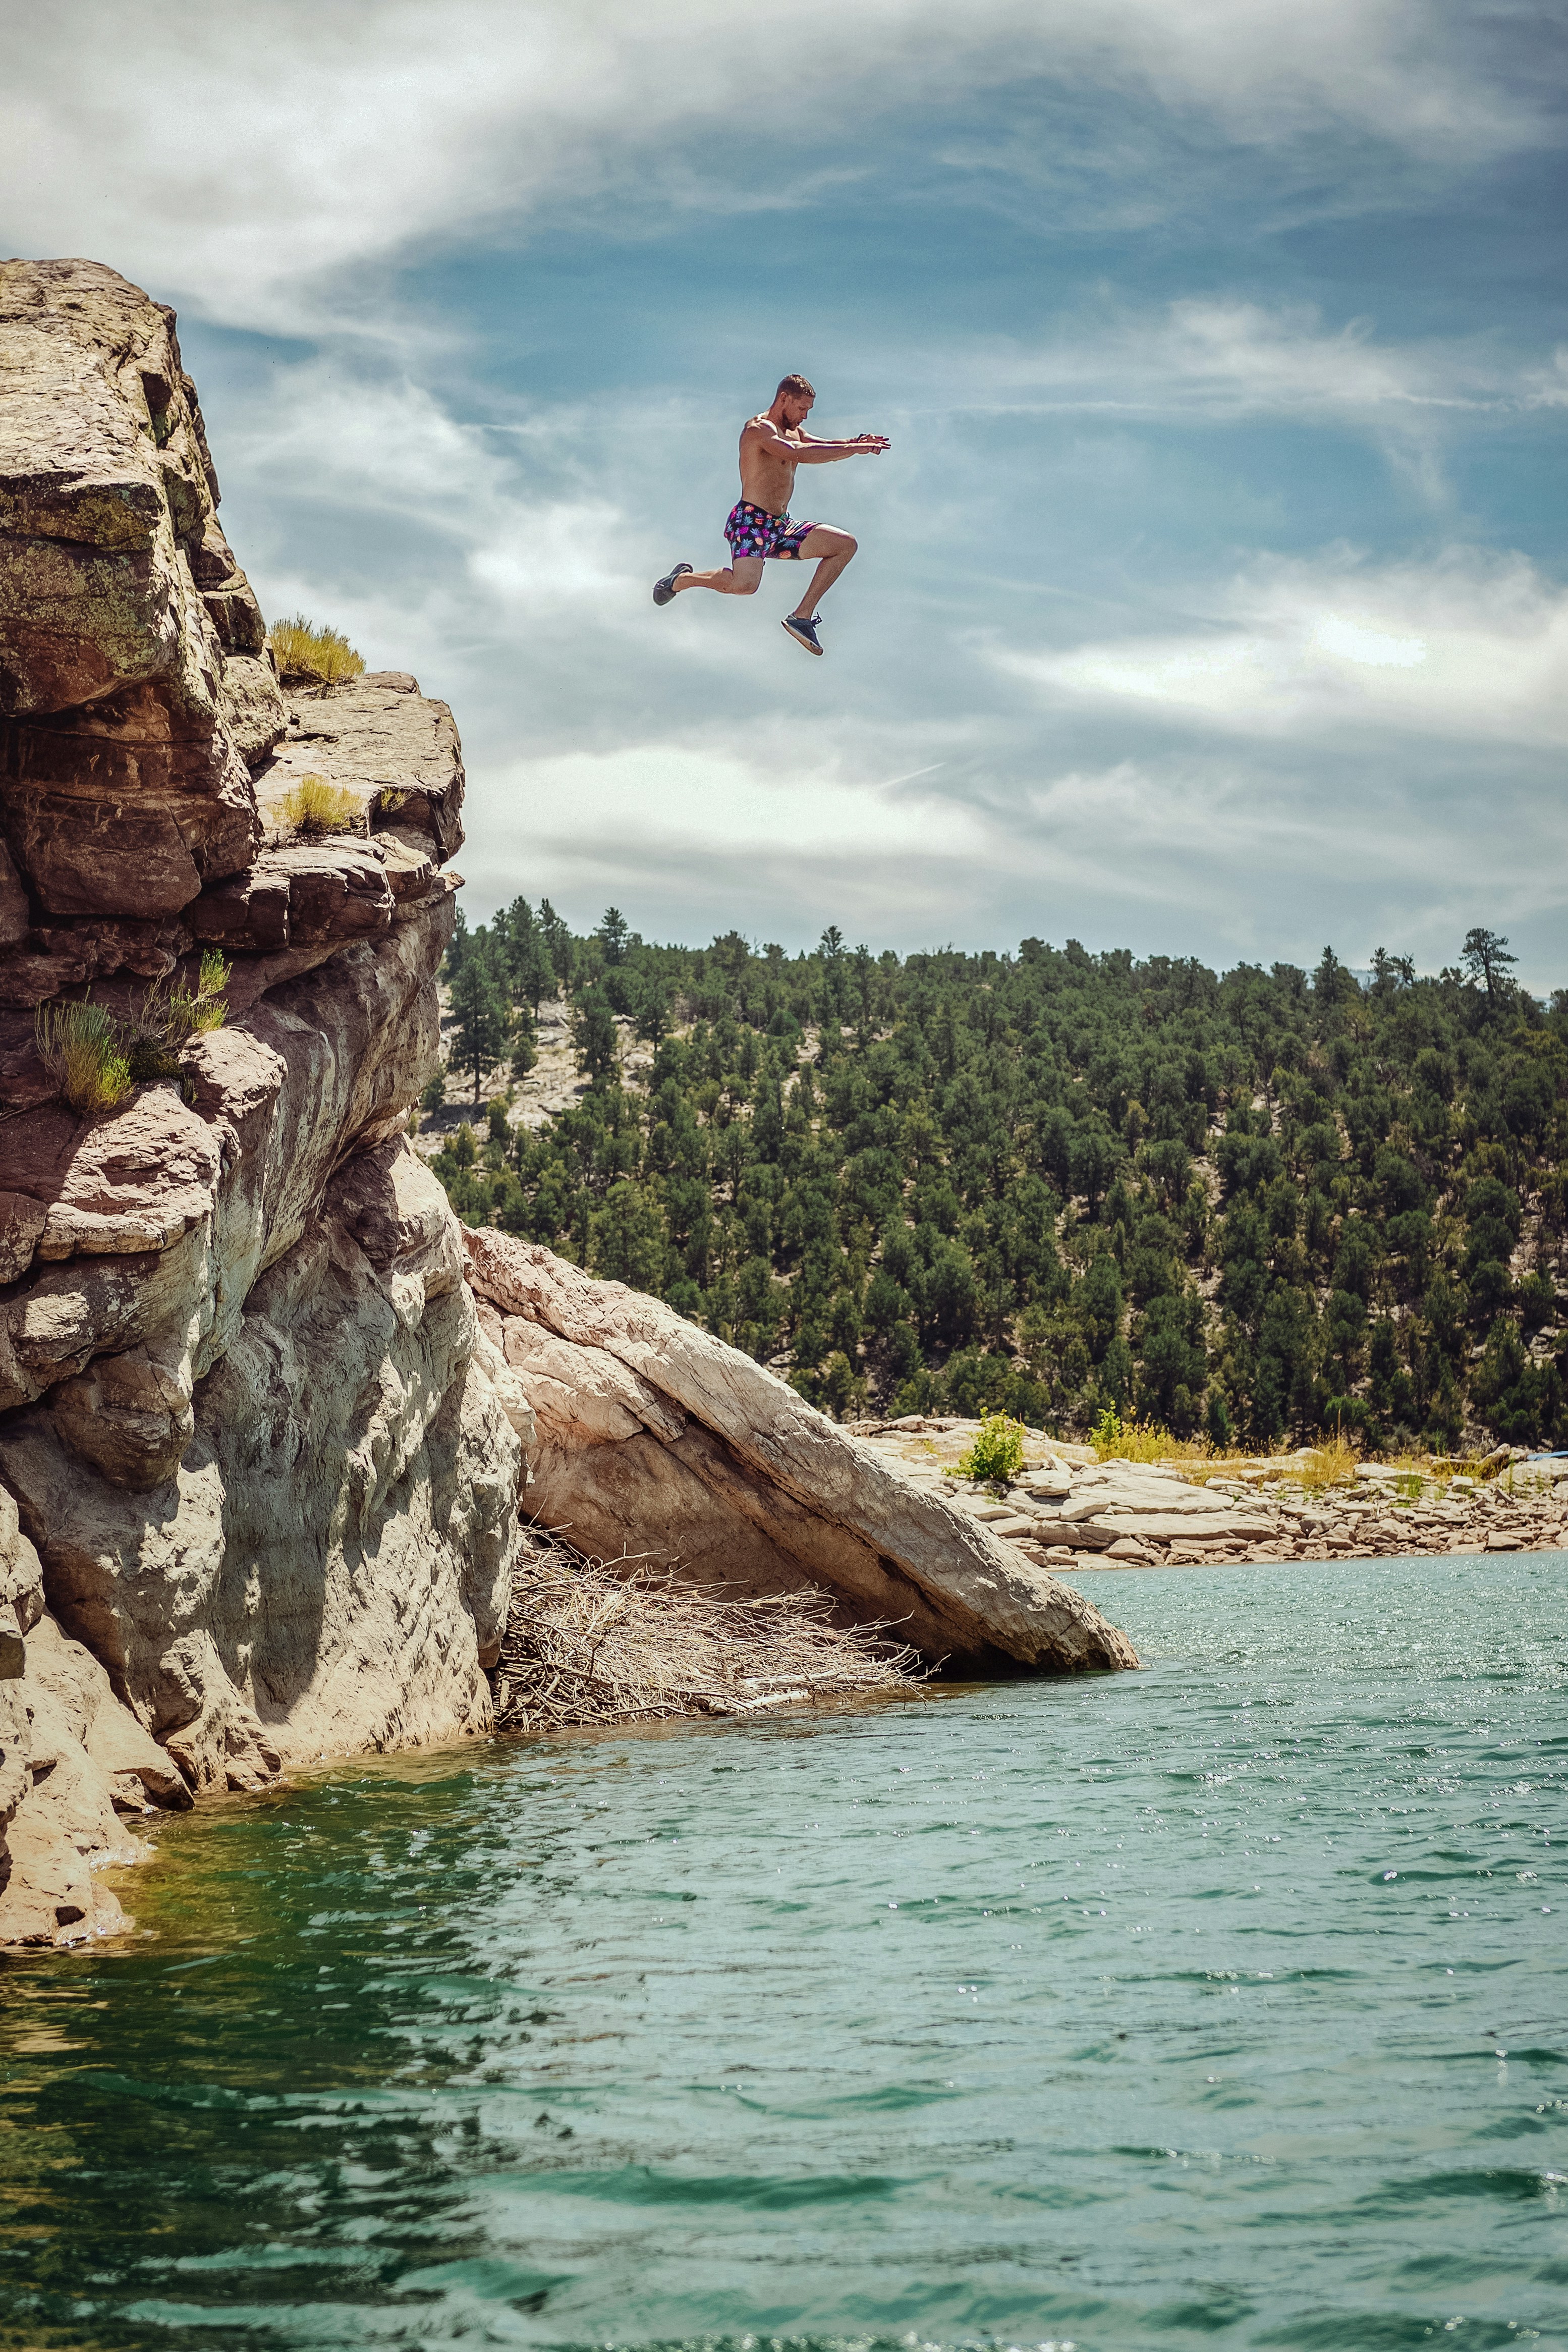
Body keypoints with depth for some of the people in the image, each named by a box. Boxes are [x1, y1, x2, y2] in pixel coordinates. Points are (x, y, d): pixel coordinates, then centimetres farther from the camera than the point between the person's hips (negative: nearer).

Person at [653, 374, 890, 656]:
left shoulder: (793, 431, 19)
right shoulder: (759, 429, -12)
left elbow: (826, 447, 11)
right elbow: (799, 454, -27)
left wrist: (856, 442, -11)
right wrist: (855, 449, -26)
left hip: (782, 528, 10)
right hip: (751, 522, -10)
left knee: (845, 545, 5)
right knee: (744, 584, -33)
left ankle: (802, 616, 1)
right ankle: (681, 579, -2)